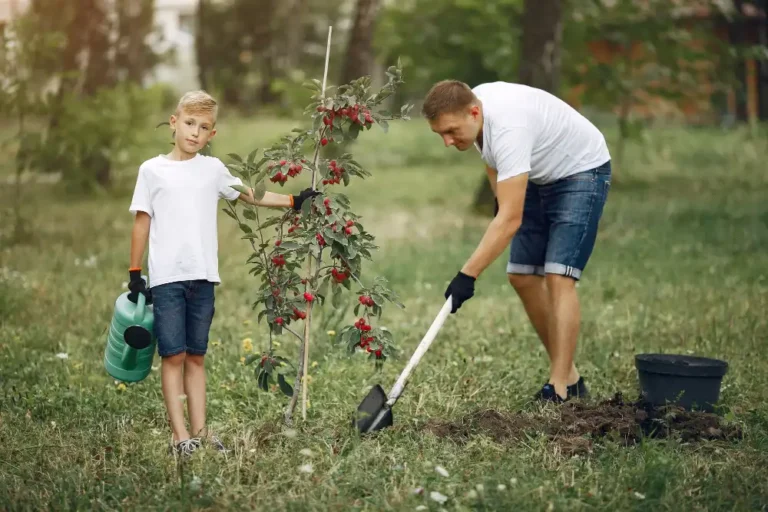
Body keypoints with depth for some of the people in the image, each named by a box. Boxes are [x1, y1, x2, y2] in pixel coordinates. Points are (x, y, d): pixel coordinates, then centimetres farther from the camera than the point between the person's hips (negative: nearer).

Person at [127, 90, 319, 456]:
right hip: (166, 277, -3)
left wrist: (293, 201, 15)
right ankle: (180, 436, -2)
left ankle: (199, 432, 11)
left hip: (203, 276, 3)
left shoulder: (213, 169, 11)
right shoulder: (152, 170, 3)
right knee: (173, 356, -3)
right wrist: (134, 273, 2)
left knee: (196, 357, 9)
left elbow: (249, 195, 21)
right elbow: (141, 222, 4)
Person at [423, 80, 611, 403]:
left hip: (582, 171, -9)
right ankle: (568, 374, 13)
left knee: (558, 278, -20)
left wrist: (468, 274, -45)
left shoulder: (508, 128, -39)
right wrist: (499, 195, 15)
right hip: (539, 176, 9)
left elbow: (510, 220, -43)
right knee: (522, 277, 4)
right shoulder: (468, 109, -13)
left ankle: (561, 389, -20)